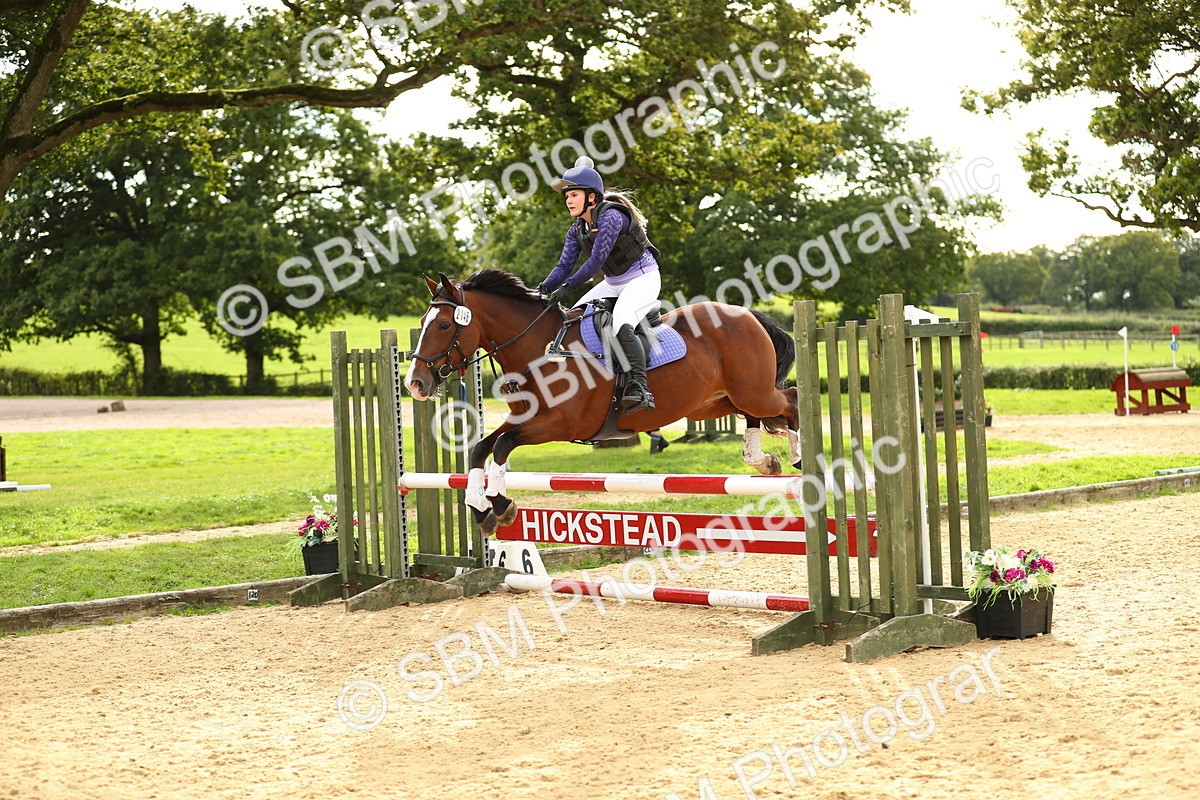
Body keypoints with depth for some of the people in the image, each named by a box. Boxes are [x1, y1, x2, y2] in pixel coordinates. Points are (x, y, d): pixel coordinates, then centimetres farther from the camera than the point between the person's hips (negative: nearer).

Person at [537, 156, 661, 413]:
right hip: (613, 283, 10)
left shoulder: (610, 216, -23)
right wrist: (544, 288, -18)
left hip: (643, 278, -10)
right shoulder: (577, 230, 3)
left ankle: (639, 387, -39)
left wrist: (567, 287, -31)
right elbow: (564, 265, 1)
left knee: (621, 323, -33)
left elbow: (597, 259, -28)